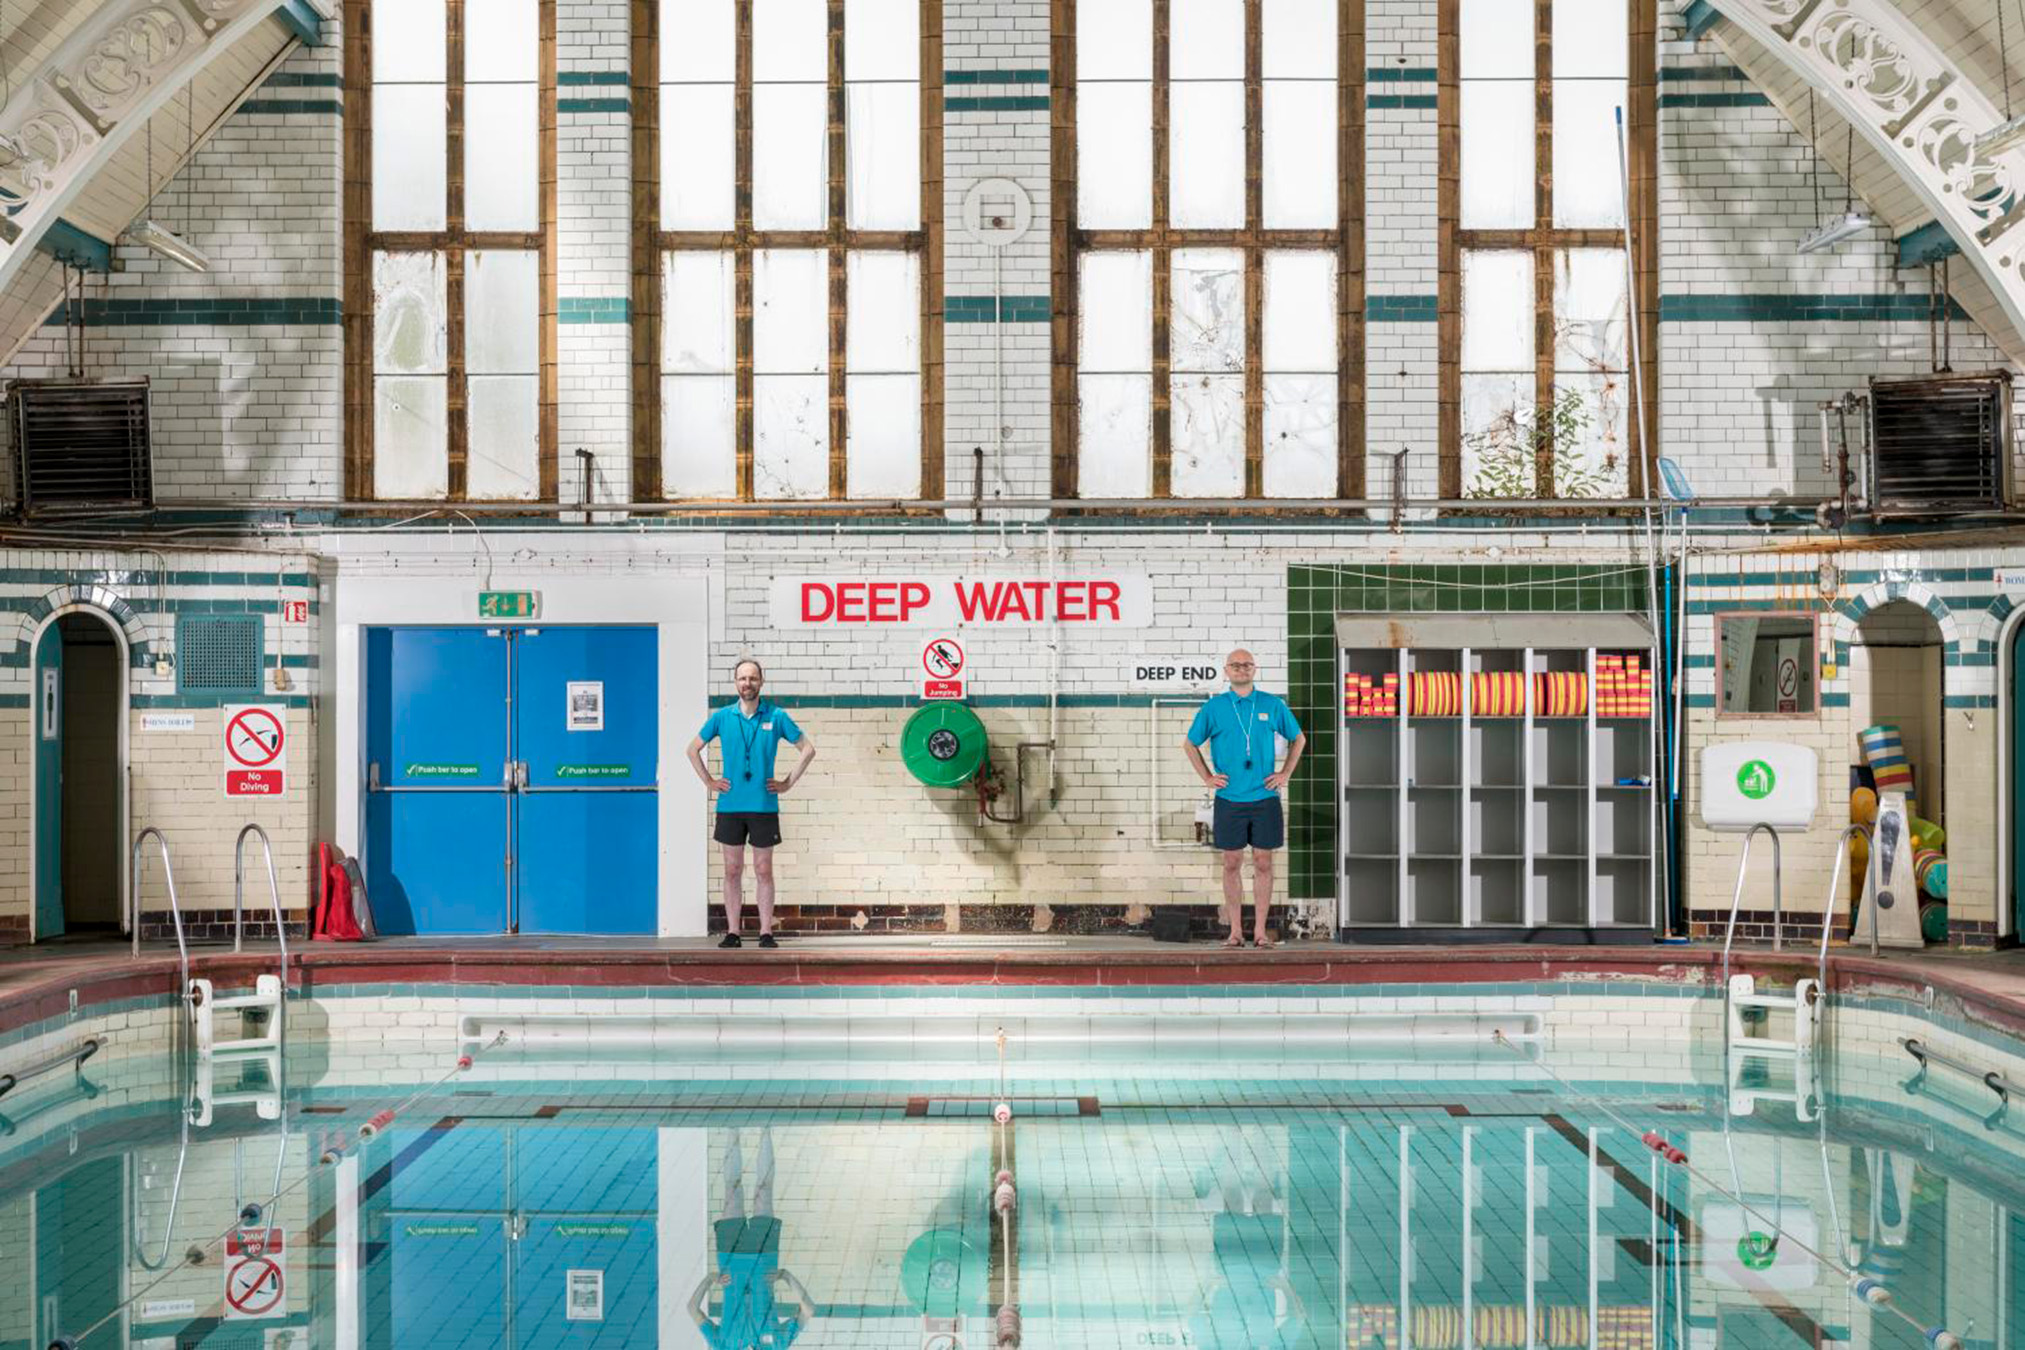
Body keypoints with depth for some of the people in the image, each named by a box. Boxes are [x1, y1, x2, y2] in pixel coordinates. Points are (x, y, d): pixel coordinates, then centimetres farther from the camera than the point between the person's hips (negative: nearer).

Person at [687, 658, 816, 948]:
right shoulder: (721, 717, 4)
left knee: (763, 871, 3)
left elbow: (808, 748, 7)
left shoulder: (776, 717, 0)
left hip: (764, 805, -1)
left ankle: (766, 932, 7)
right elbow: (693, 749, 15)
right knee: (732, 871, 5)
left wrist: (788, 782, 1)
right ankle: (732, 932, 9)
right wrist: (709, 781, 7)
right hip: (730, 805, 1)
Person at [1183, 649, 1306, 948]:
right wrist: (1207, 777, 6)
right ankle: (1235, 931, 9)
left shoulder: (1272, 705, 4)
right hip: (1229, 798, 0)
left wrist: (1285, 774, 7)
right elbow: (1190, 744, 14)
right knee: (1232, 863, 3)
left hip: (1265, 798, 0)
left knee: (1263, 863, 2)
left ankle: (1260, 930, 8)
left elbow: (1298, 739, 16)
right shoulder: (1213, 708, 3)